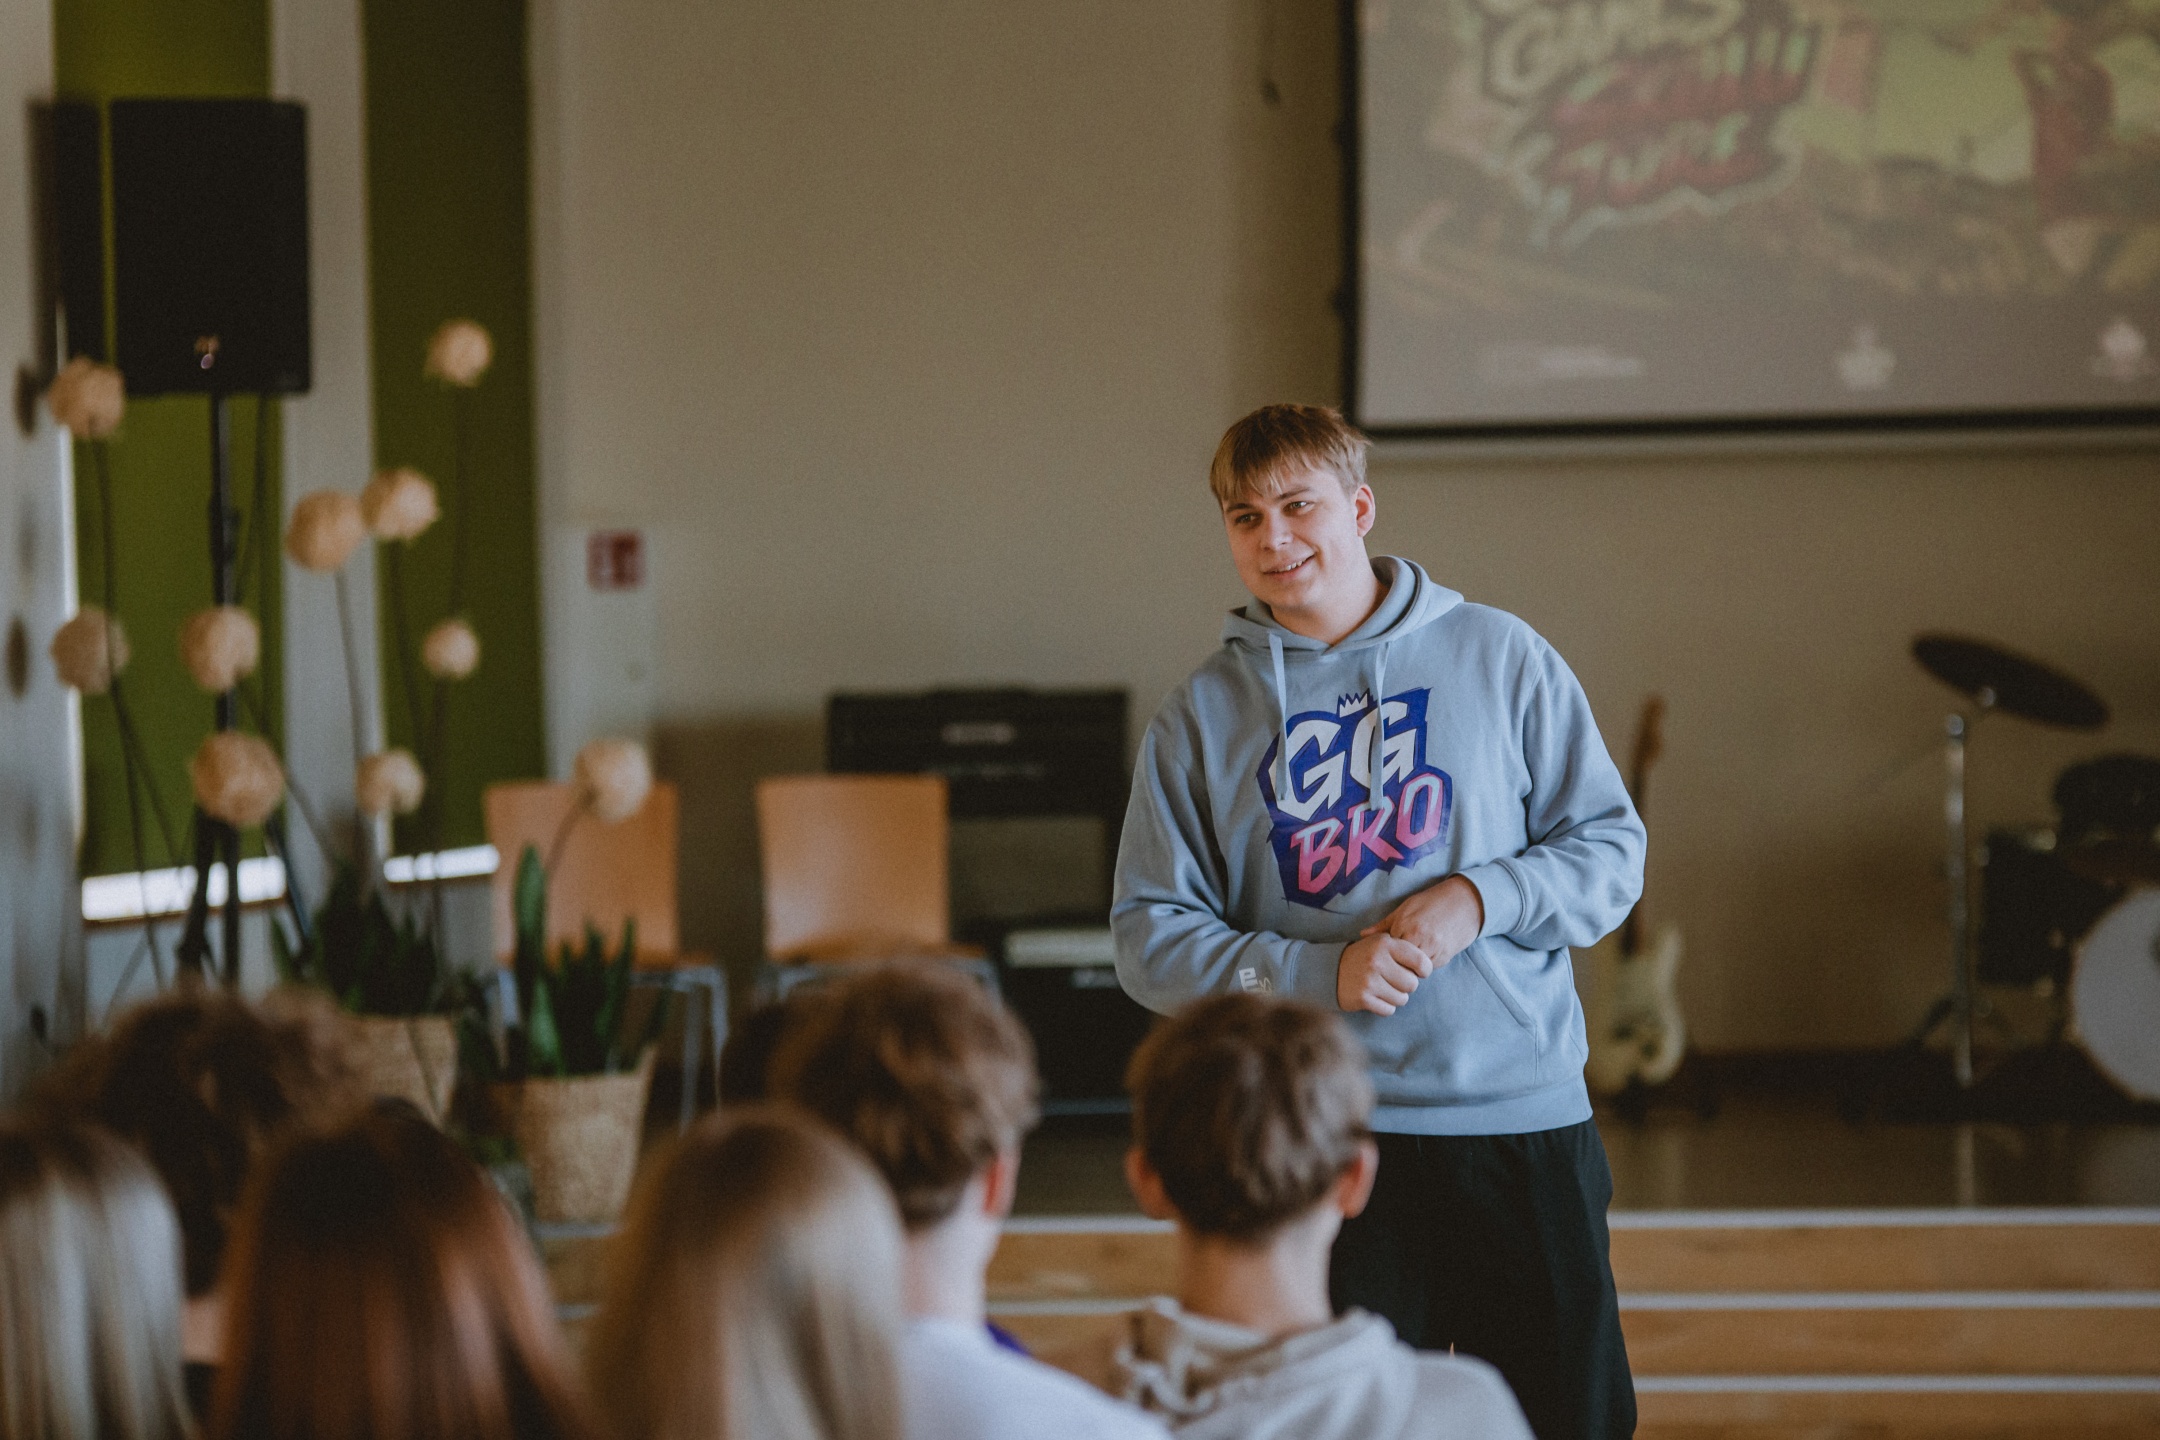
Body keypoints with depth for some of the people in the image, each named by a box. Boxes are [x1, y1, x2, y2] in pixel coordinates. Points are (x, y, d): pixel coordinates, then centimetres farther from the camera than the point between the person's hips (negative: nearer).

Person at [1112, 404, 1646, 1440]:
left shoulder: (1498, 657, 4)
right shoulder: (1201, 715, 5)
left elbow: (1611, 848, 6)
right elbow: (1149, 936, 2)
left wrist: (1480, 900, -13)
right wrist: (1320, 973, -12)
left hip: (1521, 1116, 0)